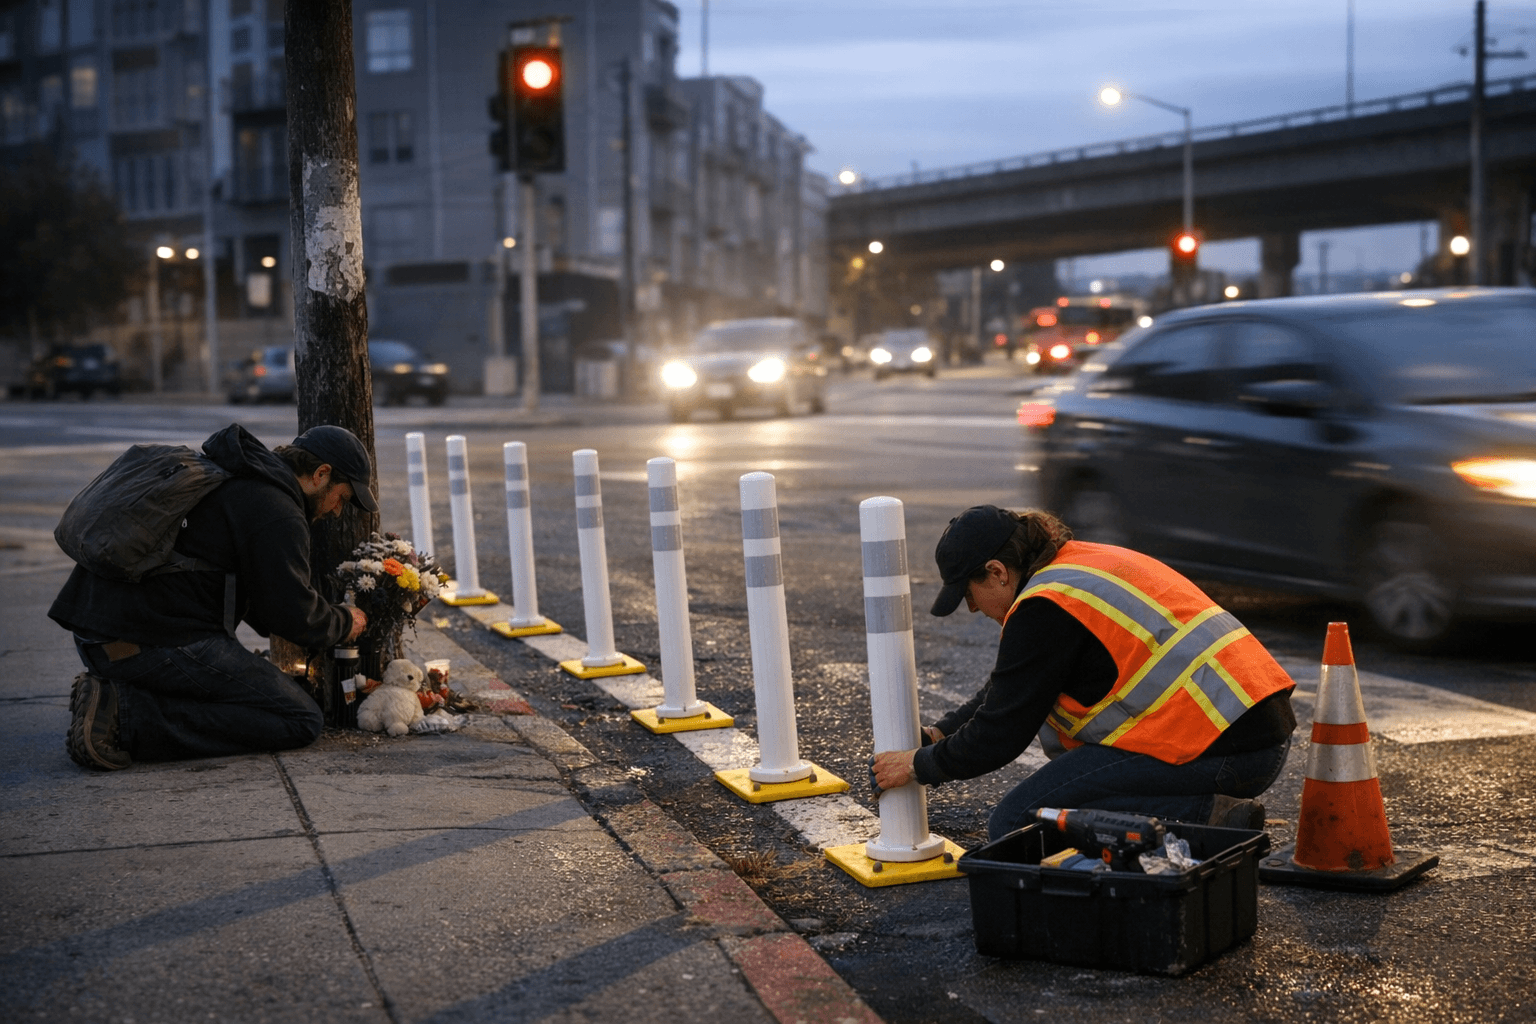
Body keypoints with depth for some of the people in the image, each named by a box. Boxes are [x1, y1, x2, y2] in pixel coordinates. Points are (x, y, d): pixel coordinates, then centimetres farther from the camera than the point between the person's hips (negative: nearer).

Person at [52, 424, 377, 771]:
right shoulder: (277, 511, -8)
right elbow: (294, 614, -7)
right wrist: (345, 622, 13)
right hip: (159, 642, -10)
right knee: (301, 721, -7)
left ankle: (109, 696, 6)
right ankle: (130, 719, -15)